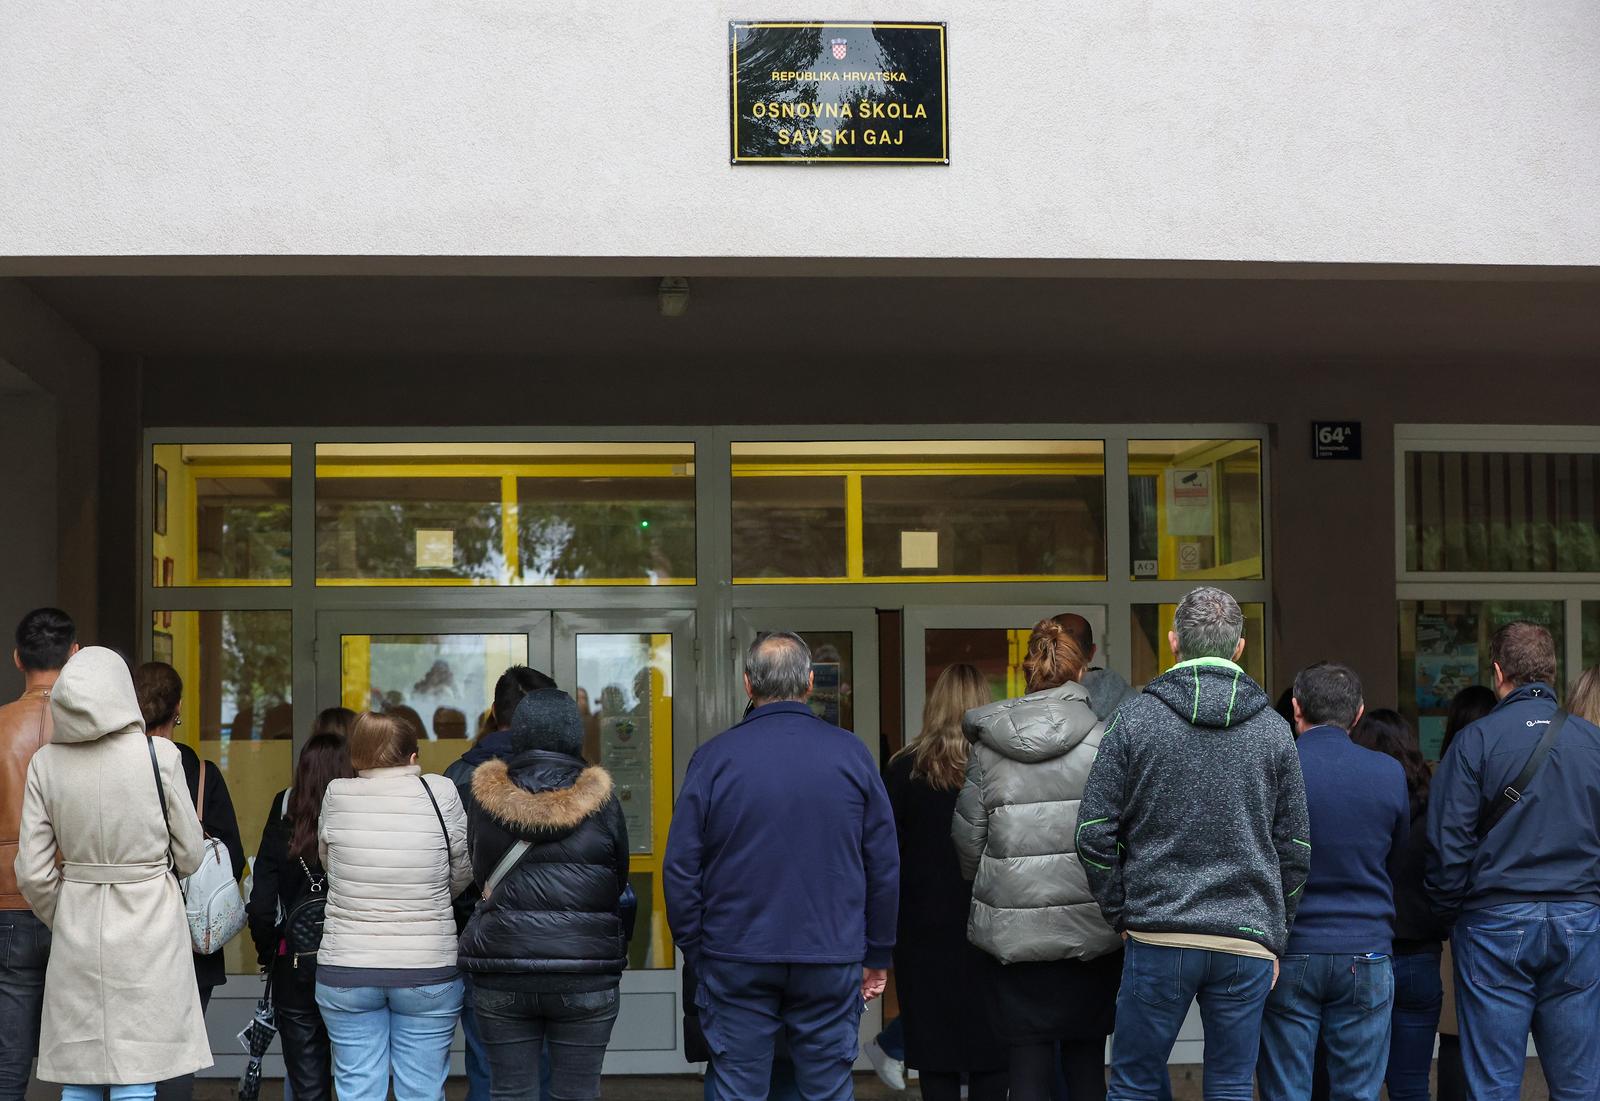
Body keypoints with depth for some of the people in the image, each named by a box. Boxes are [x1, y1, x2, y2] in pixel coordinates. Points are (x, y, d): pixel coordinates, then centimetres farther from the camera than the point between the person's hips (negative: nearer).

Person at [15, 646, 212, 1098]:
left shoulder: (45, 763, -3)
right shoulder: (159, 754, -10)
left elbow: (33, 873, 0)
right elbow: (189, 855, -3)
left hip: (77, 929, 3)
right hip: (149, 923, -3)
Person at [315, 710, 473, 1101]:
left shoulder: (336, 796, -4)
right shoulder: (441, 793, -7)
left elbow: (327, 861, 10)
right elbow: (463, 873, 3)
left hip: (345, 972, 1)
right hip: (428, 971, -1)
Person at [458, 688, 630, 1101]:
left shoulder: (484, 796, 0)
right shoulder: (601, 799, -3)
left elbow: (476, 871, 10)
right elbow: (620, 881, 6)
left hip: (502, 974, 1)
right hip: (585, 975, -1)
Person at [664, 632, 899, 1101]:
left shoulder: (714, 757, -4)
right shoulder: (851, 754, 0)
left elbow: (680, 867, -4)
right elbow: (885, 865, 2)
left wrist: (693, 948, 7)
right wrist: (877, 956, 10)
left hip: (736, 959, -1)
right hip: (833, 958, 1)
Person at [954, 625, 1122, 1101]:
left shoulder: (988, 746, 1)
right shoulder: (1102, 740, -5)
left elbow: (969, 837, 5)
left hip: (1013, 929, 1)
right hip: (1087, 924, -1)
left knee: (1029, 1060, 5)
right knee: (1086, 1059, 10)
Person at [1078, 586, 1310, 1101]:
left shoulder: (1136, 718, -1)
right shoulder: (1273, 730, 6)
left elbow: (1094, 833, -3)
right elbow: (1295, 849, 8)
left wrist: (1122, 914, 7)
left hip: (1158, 941, -2)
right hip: (1247, 944, 2)